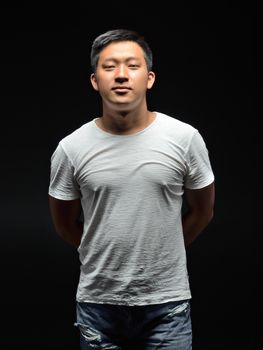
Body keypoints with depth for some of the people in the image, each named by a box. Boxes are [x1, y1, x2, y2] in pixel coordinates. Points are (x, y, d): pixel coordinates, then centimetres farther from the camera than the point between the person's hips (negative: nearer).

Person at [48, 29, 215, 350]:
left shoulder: (185, 138, -7)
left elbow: (202, 211, 6)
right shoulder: (70, 149, -6)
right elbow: (65, 225, 7)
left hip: (167, 302, 0)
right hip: (97, 302, 1)